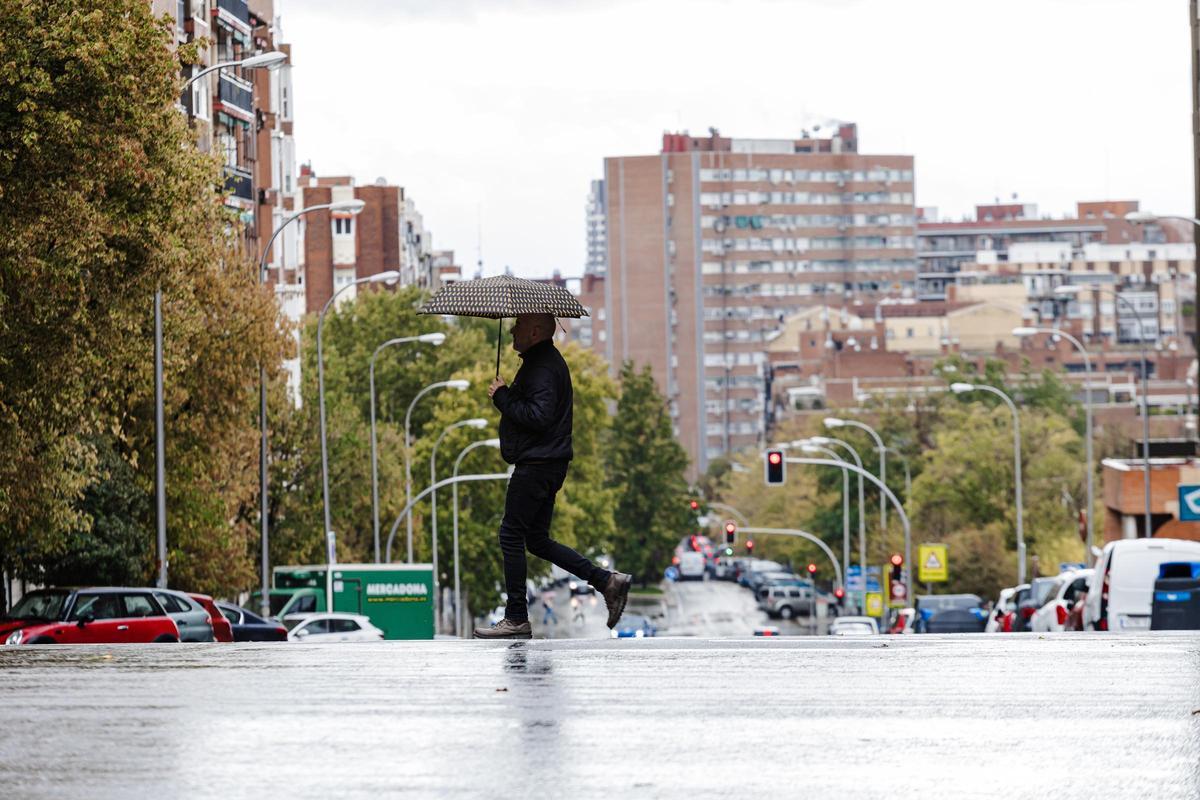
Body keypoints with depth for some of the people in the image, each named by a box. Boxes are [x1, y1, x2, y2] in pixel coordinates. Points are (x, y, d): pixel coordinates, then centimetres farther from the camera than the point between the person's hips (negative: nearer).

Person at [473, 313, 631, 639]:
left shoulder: (542, 368, -17)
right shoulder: (545, 361, 18)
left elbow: (539, 416, -27)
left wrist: (502, 397, -17)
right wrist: (505, 396, 7)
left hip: (537, 463, -11)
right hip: (547, 463, 11)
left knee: (511, 536, -4)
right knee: (536, 539, 14)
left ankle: (516, 619, 0)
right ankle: (607, 581, 9)